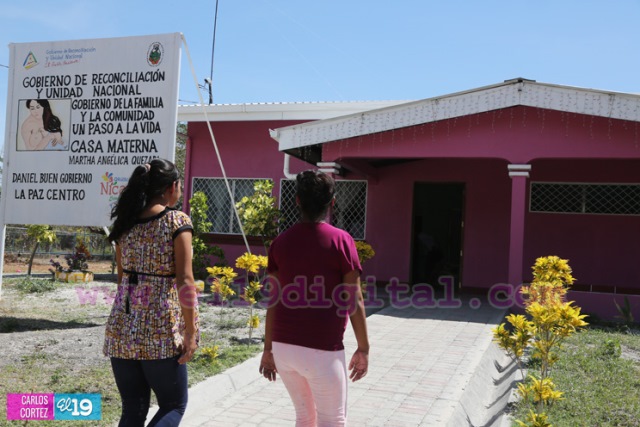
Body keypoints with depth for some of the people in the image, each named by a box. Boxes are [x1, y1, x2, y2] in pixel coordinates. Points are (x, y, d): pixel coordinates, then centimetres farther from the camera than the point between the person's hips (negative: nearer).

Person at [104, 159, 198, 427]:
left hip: (122, 328, 6)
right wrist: (191, 332, -10)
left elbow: (121, 277, 15)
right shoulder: (177, 221, -9)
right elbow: (184, 280, -14)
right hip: (161, 332, -5)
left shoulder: (126, 223, 9)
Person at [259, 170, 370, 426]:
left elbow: (273, 300, 5)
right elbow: (354, 300, -8)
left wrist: (268, 348, 12)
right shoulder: (341, 240, -8)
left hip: (284, 347, 5)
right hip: (323, 350, -5)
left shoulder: (280, 242, 3)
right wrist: (363, 348, 1)